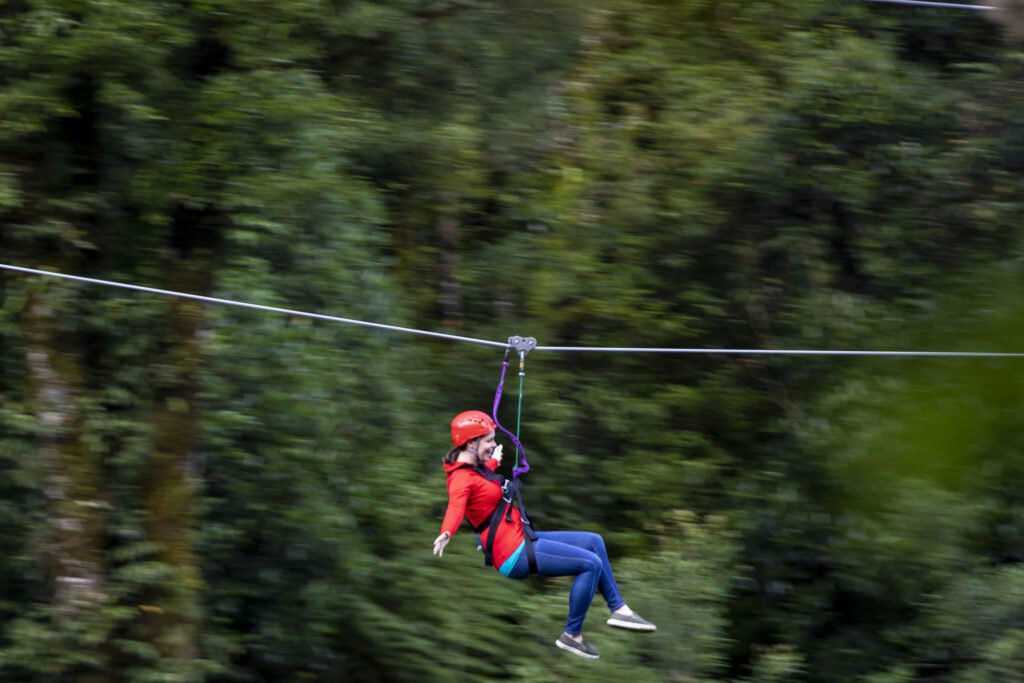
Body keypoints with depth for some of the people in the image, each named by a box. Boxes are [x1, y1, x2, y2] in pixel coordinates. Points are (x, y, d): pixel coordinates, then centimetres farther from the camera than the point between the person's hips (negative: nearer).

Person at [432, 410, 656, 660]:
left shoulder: (474, 468, 11)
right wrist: (446, 534, -60)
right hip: (514, 555, -11)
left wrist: (493, 463, 56)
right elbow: (456, 505, -41)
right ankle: (572, 635, -3)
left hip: (522, 540, 11)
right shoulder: (461, 478, -19)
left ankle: (618, 609, 19)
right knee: (591, 564, -15)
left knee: (593, 542, 15)